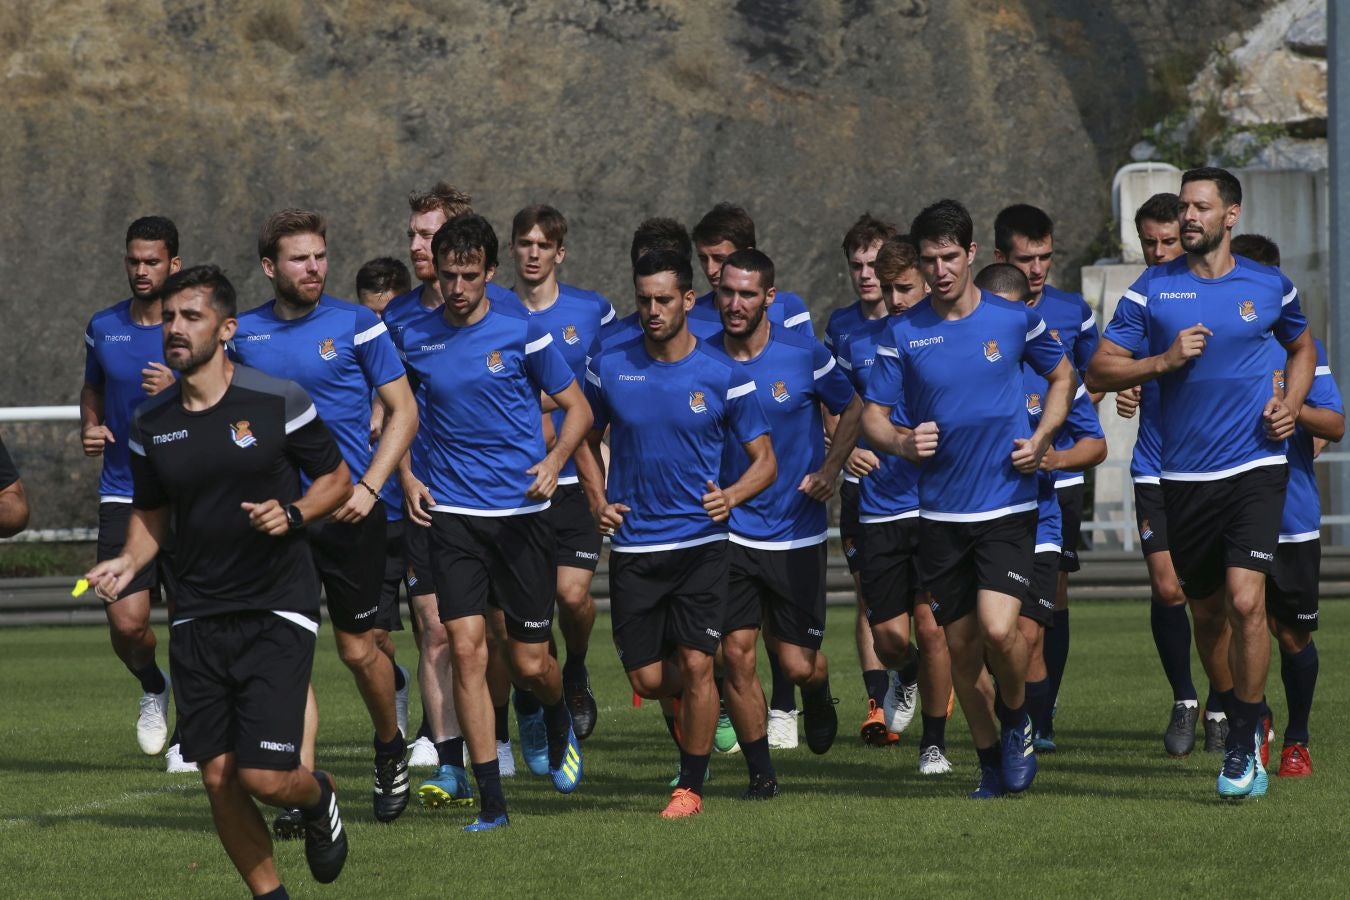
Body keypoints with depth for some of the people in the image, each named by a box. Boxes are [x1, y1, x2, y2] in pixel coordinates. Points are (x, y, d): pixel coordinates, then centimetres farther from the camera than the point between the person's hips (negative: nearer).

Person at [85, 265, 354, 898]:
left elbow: (336, 478, 4)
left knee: (265, 776, -12)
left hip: (277, 609, -4)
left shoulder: (278, 403, -7)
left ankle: (318, 798, 24)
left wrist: (293, 513, -15)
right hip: (197, 619, 4)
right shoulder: (151, 424, 4)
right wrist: (128, 562, -2)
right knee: (218, 778, 0)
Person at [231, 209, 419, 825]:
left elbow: (403, 411, 0)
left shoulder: (356, 325, -3)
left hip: (348, 512, -2)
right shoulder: (243, 334, 5)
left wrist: (369, 486, -10)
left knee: (357, 651, 7)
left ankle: (390, 748, 34)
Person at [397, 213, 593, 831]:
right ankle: (490, 799, -7)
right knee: (466, 647, -11)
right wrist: (406, 477, 7)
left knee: (530, 663, 2)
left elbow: (577, 407, 4)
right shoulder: (415, 340, 4)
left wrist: (554, 462, -13)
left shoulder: (522, 332, -3)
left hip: (521, 512, -1)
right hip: (451, 514, 1)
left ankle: (560, 723, 39)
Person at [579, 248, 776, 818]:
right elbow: (587, 440, 18)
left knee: (695, 664, -10)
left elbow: (765, 460, 3)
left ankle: (690, 787, 4)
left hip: (700, 542, -2)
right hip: (632, 545, 2)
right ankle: (682, 704, 39)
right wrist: (598, 500, 2)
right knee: (647, 678, 3)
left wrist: (732, 496, -17)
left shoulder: (722, 377, -3)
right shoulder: (610, 367, 2)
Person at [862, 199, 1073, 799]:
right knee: (961, 648, 5)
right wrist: (901, 442, -18)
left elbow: (1061, 376, 15)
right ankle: (990, 760, 25)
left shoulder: (1014, 320, -1)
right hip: (940, 512, 2)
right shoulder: (904, 333, 0)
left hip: (1008, 506, -2)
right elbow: (873, 415, 4)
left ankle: (1016, 716, 11)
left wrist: (1040, 440, 0)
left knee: (998, 630, -19)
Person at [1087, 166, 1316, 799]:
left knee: (1245, 599, -16)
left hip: (1255, 468, -2)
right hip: (1184, 477, 2)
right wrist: (1165, 360, -13)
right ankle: (1236, 715, 34)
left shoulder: (1270, 287, 5)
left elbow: (1301, 347, 24)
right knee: (1208, 613, 9)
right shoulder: (1151, 290, 2)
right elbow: (1099, 372, 2)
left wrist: (1290, 405, 6)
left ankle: (1244, 748, -7)